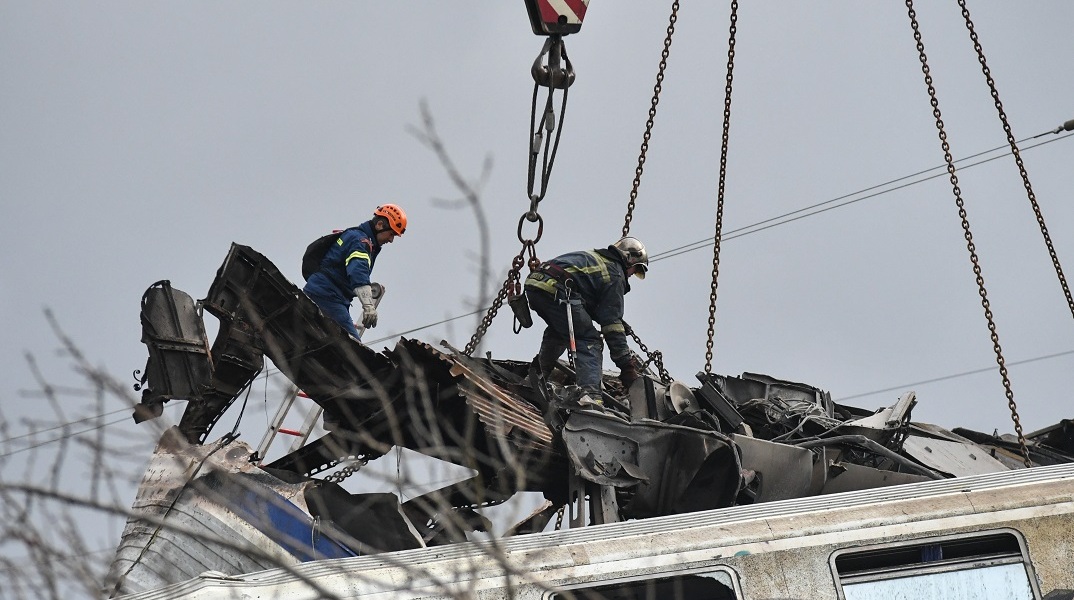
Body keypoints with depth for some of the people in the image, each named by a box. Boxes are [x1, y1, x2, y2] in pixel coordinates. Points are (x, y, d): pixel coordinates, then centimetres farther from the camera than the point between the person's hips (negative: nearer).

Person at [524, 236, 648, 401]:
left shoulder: (593, 256, 33)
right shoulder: (615, 273, 7)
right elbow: (612, 321, 1)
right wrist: (626, 364, 4)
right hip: (554, 290, -9)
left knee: (559, 329, 35)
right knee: (589, 340, -5)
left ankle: (540, 370, 49)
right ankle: (590, 394, -20)